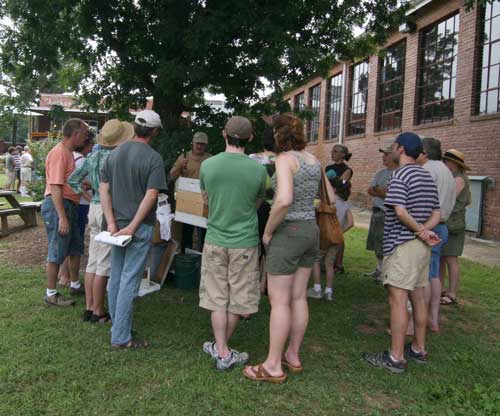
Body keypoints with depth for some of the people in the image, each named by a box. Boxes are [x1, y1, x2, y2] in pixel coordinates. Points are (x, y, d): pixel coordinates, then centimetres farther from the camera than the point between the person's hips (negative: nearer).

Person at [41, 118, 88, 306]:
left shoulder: (68, 152, 14)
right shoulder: (59, 153, -17)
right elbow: (55, 187, -23)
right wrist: (62, 217, -26)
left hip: (69, 205, 10)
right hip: (58, 206, -10)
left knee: (76, 248, 19)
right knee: (57, 252, -2)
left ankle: (75, 285, 33)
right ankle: (51, 294, 10)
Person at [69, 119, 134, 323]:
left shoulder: (92, 156, 7)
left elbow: (73, 179, 12)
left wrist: (87, 196, 15)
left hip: (94, 208, 8)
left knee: (92, 261, 13)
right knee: (104, 264, 1)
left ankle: (89, 308, 22)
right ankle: (98, 312, 11)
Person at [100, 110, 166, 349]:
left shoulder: (114, 153, 6)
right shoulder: (153, 158, -12)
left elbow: (104, 189, 1)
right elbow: (151, 195, -19)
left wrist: (112, 222, -3)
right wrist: (133, 226, -15)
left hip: (117, 224, 6)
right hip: (140, 226, -6)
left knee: (116, 276, 17)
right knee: (129, 280, 0)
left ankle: (117, 325, 32)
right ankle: (121, 338, 7)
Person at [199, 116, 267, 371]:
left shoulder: (208, 165, -6)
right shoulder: (258, 170, -10)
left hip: (215, 240, 2)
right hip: (245, 242, -1)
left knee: (217, 299, 12)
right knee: (237, 299, 15)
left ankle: (222, 352, 16)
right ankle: (221, 346, 29)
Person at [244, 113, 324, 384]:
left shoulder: (285, 158, -14)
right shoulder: (314, 160, 9)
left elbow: (284, 200, -29)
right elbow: (330, 199, 17)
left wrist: (268, 231, -17)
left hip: (287, 232, -8)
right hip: (311, 230, 8)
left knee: (279, 301, 1)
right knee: (298, 298, 15)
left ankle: (273, 366, 11)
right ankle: (293, 356, 27)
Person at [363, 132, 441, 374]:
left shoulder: (400, 176, -12)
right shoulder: (428, 177, 14)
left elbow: (400, 212, -23)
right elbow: (437, 214, 12)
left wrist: (420, 232, -12)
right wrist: (424, 230, -5)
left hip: (402, 245, -9)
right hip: (422, 246, 9)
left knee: (397, 299, -5)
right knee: (417, 297, 15)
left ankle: (396, 358, 1)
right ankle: (419, 349, 26)